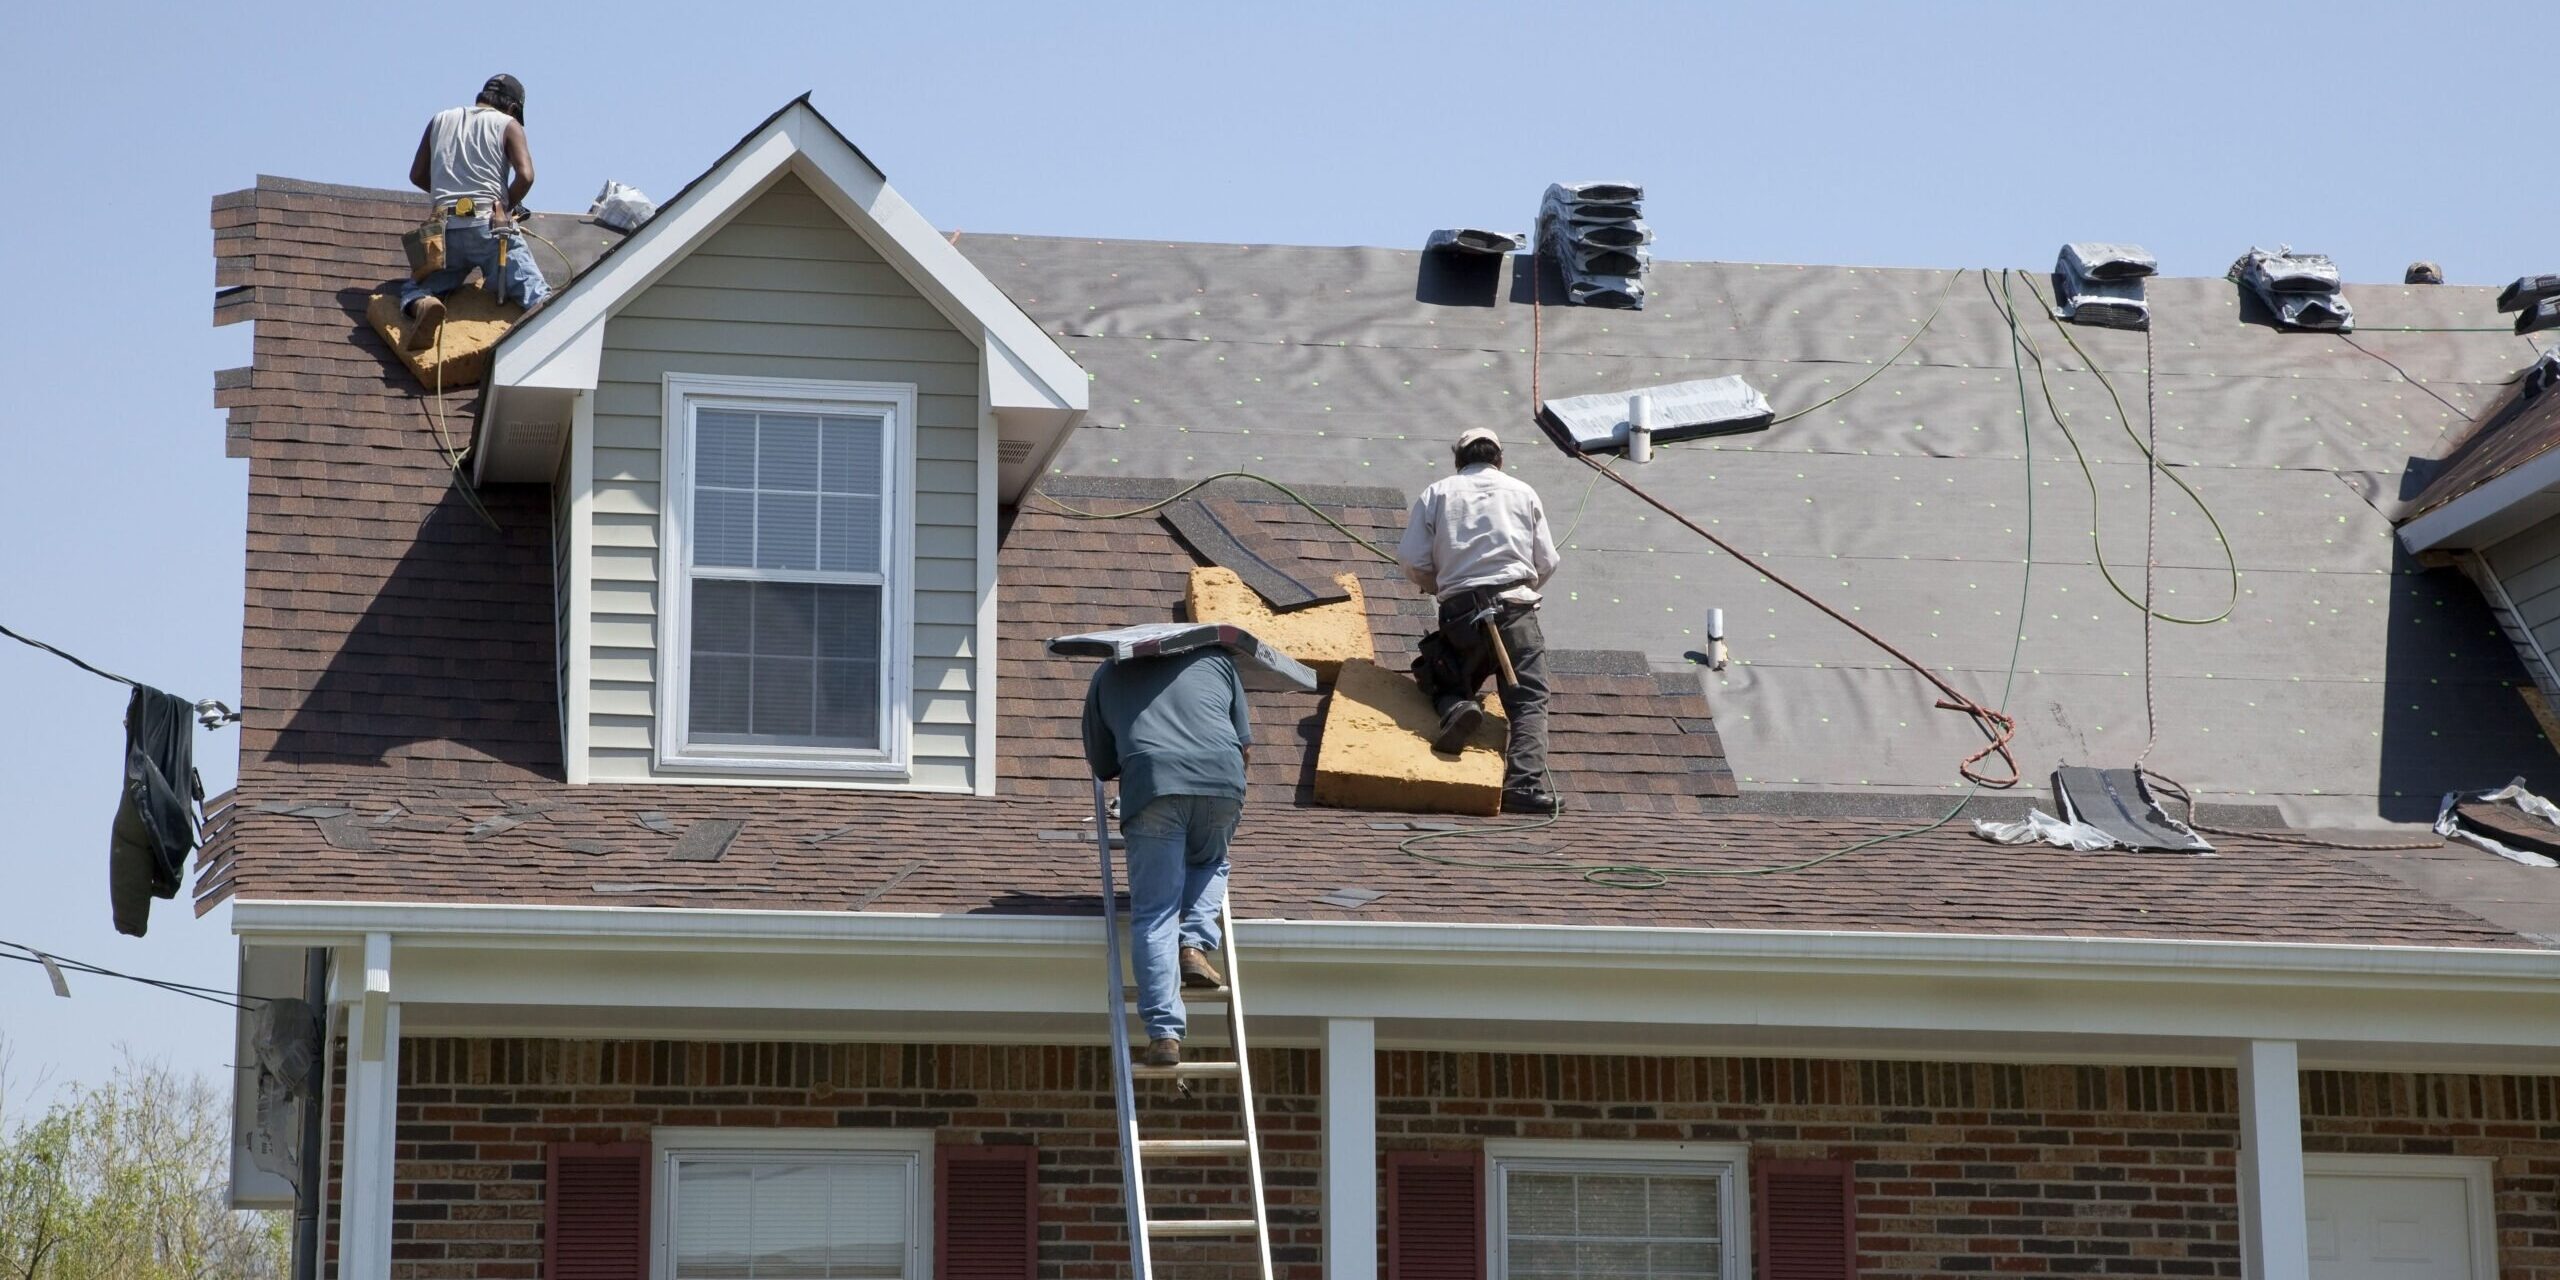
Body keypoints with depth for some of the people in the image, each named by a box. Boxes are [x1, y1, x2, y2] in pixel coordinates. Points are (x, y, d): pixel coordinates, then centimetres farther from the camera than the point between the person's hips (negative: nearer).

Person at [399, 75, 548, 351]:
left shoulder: (441, 120, 21)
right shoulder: (508, 125, 9)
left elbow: (417, 176, 25)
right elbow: (525, 175, -6)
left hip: (446, 229, 3)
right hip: (489, 226, -3)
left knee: (416, 289, 16)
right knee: (535, 294, -6)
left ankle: (424, 306, -22)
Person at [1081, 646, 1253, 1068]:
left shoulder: (1109, 675, 27)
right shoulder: (1216, 658, 28)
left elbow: (1101, 764, 27)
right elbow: (1246, 745, 26)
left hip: (1151, 784, -1)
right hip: (1221, 780, 1)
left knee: (1154, 914, 0)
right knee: (1209, 863, 30)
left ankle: (1165, 1033, -11)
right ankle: (1195, 945, 4)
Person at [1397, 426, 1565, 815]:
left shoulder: (1437, 493, 12)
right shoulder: (1523, 492, 14)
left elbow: (1413, 562, 3)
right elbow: (1546, 564, 12)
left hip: (1459, 609, 1)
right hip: (1515, 607, -1)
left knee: (1444, 681, 20)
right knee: (1529, 701, -2)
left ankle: (1456, 708, -16)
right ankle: (1527, 782, -25)